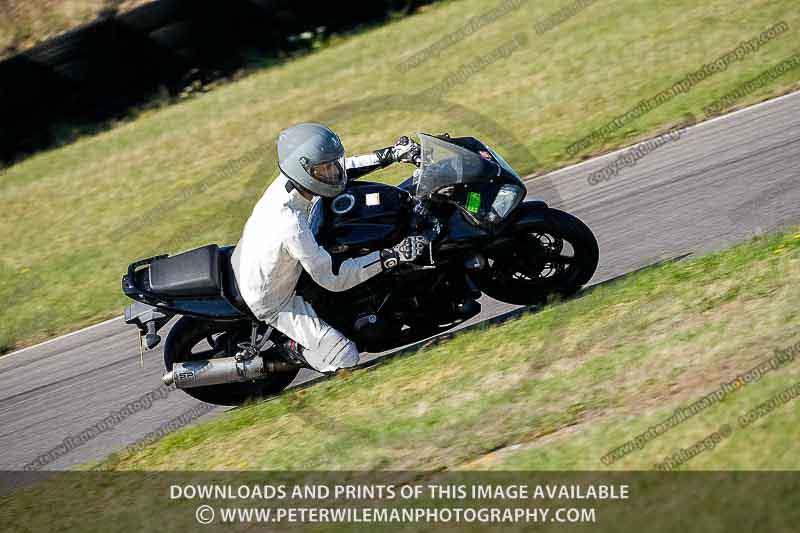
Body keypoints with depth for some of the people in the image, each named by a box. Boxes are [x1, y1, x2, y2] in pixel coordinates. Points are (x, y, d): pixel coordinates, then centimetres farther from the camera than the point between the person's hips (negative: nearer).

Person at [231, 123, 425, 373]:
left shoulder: (286, 180, -17)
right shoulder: (290, 226, -41)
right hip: (272, 302, -8)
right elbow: (333, 278, -32)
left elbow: (344, 168, 1)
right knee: (345, 357, -13)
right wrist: (393, 256, -35)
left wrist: (392, 155, -8)